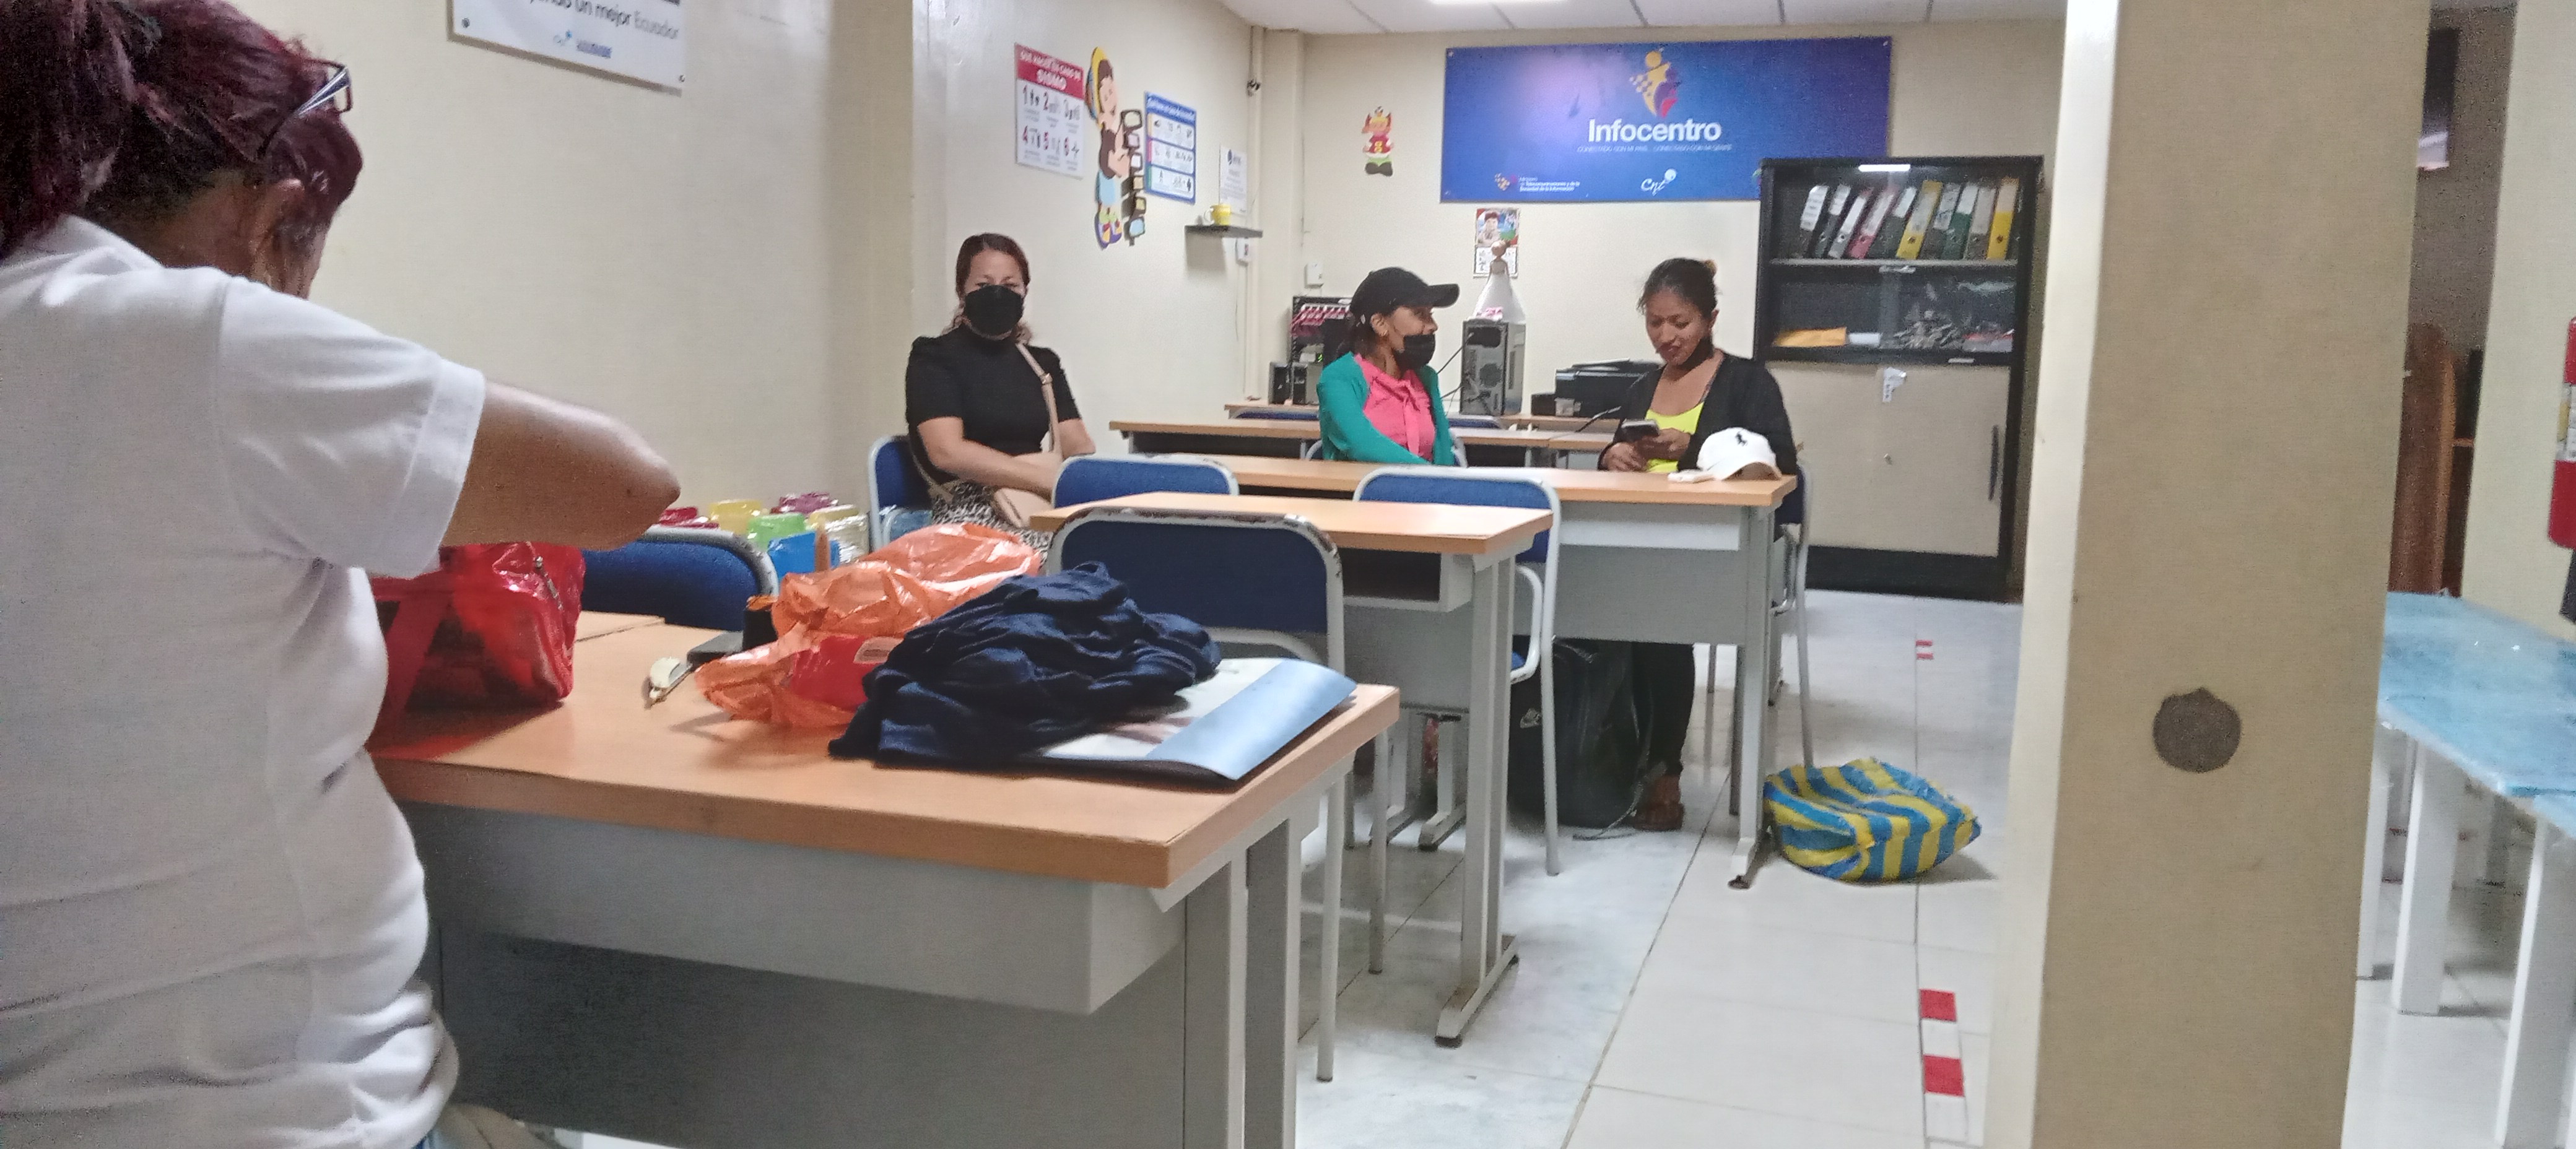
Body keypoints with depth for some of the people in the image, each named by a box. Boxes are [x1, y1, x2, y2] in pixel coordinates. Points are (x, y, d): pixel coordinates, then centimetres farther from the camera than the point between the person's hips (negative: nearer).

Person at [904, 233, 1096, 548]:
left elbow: (1078, 446, 11)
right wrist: (1049, 479, -15)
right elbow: (947, 451, -11)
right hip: (969, 510, -6)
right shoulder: (934, 357, 4)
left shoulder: (1043, 364, 21)